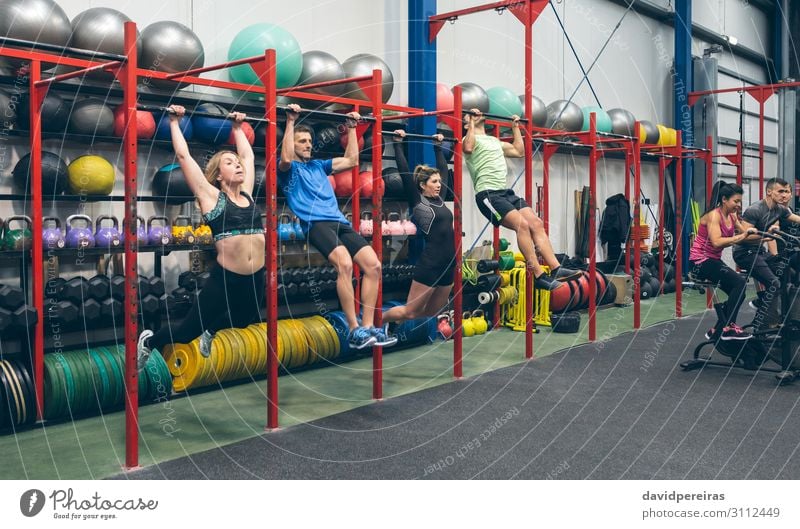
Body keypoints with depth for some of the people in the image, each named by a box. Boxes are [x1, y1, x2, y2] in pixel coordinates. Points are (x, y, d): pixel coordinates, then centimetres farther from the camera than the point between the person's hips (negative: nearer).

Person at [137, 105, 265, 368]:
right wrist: (175, 123, 2)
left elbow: (248, 155, 19)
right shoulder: (211, 197, -6)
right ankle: (148, 341, 35)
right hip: (224, 280, -6)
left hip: (255, 280, 6)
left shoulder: (246, 193, 8)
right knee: (188, 331, 7)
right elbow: (183, 156, -6)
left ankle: (210, 332, 60)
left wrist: (237, 127, 26)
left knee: (244, 320, 30)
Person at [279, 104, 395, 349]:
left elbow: (351, 160, 30)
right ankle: (354, 330, -25)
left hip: (339, 222, 7)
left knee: (373, 265, -10)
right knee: (345, 264, -31)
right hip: (316, 223, -7)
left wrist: (351, 128, 30)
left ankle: (368, 326, -5)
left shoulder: (319, 166, 30)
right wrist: (291, 121, -11)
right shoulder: (289, 169, 10)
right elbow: (286, 159, -14)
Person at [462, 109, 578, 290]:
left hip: (505, 192, 8)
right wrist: (472, 123, -12)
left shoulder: (494, 140, 29)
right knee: (522, 225, -24)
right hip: (488, 194, -8)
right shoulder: (470, 138, 5)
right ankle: (539, 276, -23)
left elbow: (519, 151, 33)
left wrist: (515, 127, 36)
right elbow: (468, 148, -20)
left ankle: (556, 269, -13)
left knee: (536, 224, -9)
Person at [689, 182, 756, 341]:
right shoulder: (713, 215, -18)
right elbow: (717, 242, -31)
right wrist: (742, 236, -32)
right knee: (740, 282, -21)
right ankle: (728, 328, -16)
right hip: (701, 261, -9)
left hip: (714, 260, 9)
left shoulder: (732, 216, 7)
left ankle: (717, 331, 16)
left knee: (737, 293, 5)